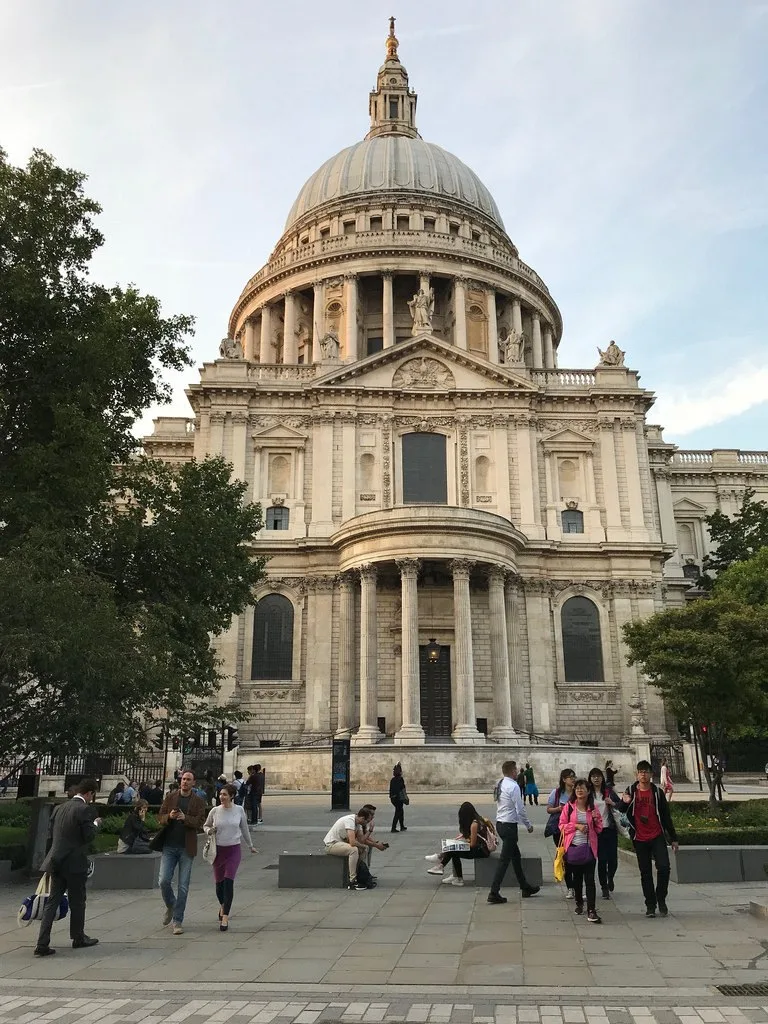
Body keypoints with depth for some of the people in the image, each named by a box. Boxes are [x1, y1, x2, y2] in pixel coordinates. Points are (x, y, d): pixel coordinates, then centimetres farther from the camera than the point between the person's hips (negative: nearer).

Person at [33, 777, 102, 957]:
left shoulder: (59, 808, 10)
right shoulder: (85, 809, -14)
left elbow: (52, 834, 15)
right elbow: (88, 836, -15)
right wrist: (95, 824, 2)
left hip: (56, 861, 6)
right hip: (75, 863, -6)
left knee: (52, 902, 9)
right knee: (77, 902, 10)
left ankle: (42, 944, 4)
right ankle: (78, 938, 24)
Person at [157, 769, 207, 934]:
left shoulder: (198, 801, 2)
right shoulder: (170, 797, 6)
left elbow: (200, 823, -7)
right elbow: (160, 818, 5)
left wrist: (185, 818, -24)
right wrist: (169, 816, -17)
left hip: (187, 848, -1)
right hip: (169, 846, 1)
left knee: (183, 886, 1)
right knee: (164, 880, -6)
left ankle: (177, 921, 12)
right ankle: (170, 907, 24)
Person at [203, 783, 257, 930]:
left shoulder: (239, 810, -3)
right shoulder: (215, 811, -3)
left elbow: (244, 829, 11)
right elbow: (205, 825, 12)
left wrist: (250, 846, 21)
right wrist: (209, 831, -12)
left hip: (234, 849, -2)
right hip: (218, 849, 2)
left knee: (228, 881, -14)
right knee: (219, 883, 10)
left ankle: (225, 916, -9)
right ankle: (222, 905, 40)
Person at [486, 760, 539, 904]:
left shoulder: (500, 784, 8)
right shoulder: (513, 786, -18)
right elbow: (520, 809, -16)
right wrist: (528, 825, -3)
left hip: (500, 823, 9)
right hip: (509, 826, -9)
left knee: (516, 856, 20)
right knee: (504, 860, -3)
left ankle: (525, 888, 32)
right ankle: (494, 893, -2)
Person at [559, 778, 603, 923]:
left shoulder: (593, 808, 3)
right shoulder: (568, 807, -1)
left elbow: (599, 829, 10)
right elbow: (562, 825, 0)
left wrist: (596, 820, -10)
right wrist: (576, 825, -14)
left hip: (589, 848, 0)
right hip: (573, 847, 0)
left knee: (590, 879, -7)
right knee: (577, 877, 15)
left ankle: (591, 911, -9)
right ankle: (579, 903, 36)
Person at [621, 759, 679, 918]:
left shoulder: (657, 792, 2)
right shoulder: (631, 791, 2)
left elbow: (666, 815, 7)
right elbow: (623, 812, 9)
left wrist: (673, 838, 7)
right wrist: (625, 803, -14)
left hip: (657, 836, -1)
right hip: (640, 839, 1)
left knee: (664, 867, -13)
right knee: (645, 872, 6)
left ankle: (661, 899, 8)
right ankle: (650, 905, 16)